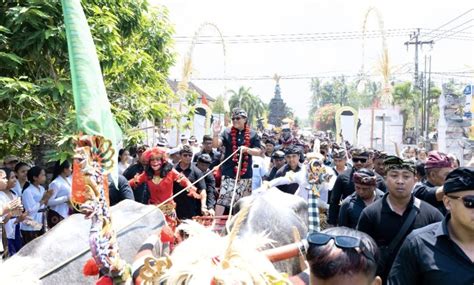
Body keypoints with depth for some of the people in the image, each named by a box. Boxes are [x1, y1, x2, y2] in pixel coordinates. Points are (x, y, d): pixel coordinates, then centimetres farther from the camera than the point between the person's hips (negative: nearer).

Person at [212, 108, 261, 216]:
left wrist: (247, 149, -17)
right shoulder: (227, 132, 2)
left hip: (245, 174, 2)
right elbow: (215, 145, -8)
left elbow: (258, 151, 2)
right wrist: (216, 134, -28)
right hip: (229, 173, -2)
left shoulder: (252, 134, 5)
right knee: (223, 198, -10)